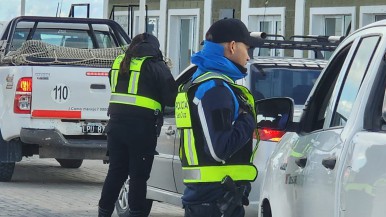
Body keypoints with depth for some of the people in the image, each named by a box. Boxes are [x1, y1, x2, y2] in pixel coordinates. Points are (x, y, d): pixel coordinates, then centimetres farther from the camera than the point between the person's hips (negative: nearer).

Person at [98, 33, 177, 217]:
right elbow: (171, 96, -4)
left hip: (116, 124, 5)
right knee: (138, 176, 1)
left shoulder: (119, 63, 14)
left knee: (115, 172, 12)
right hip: (142, 128, -5)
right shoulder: (155, 65, -4)